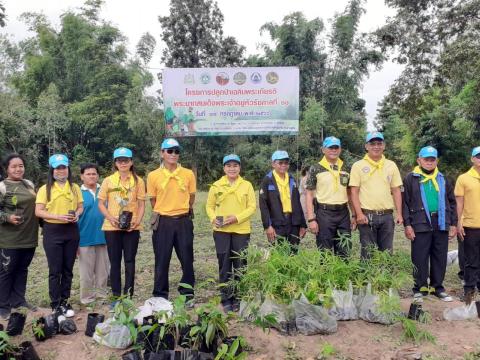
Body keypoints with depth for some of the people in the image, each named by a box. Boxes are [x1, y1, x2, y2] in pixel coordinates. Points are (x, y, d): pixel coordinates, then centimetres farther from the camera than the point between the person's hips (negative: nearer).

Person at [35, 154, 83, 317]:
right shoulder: (45, 189, -3)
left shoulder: (74, 187, 7)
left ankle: (65, 301, 22)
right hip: (52, 232, -3)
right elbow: (38, 211, -8)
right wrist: (58, 216, -20)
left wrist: (77, 214, -10)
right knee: (55, 270, 1)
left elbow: (80, 206, 12)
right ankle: (56, 304, 11)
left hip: (71, 231, 3)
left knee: (68, 269, 10)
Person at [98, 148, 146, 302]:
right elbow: (101, 204, 4)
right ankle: (116, 297, 17)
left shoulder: (138, 181, 2)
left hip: (132, 227, 0)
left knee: (129, 261, 3)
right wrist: (110, 218, -12)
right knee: (115, 262, 7)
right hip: (112, 227, 1)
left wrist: (138, 221, -12)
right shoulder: (108, 180, 3)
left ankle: (128, 297, 12)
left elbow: (141, 204, 3)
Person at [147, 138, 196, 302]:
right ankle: (160, 297, 18)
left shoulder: (188, 174, 0)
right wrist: (161, 213, 10)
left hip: (183, 221, 1)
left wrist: (183, 210, 11)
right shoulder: (153, 176, -2)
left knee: (187, 260, 6)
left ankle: (188, 295, 20)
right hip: (163, 222, -1)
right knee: (162, 261, 5)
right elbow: (153, 200, 8)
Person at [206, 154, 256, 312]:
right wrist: (213, 218, -10)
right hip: (221, 230, 1)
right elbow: (209, 206, 10)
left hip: (241, 230, 0)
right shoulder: (216, 186, 5)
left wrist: (237, 218, -14)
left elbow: (252, 207, -1)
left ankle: (239, 299, 19)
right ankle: (226, 299, 18)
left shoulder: (247, 185, 3)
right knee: (224, 265, 6)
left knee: (240, 266, 5)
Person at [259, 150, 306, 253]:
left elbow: (297, 203, 15)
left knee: (293, 253, 8)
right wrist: (267, 226, -15)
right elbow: (263, 204, -8)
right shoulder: (267, 180, -3)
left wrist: (303, 224, 11)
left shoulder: (291, 179, 13)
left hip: (293, 223, 5)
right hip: (277, 224, -5)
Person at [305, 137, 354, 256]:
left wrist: (354, 215, 8)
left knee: (344, 252, 9)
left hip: (343, 213, 4)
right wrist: (311, 219, -10)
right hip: (324, 213, -4)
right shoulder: (315, 169, -1)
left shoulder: (345, 168, 10)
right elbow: (309, 195, -3)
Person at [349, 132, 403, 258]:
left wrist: (399, 214, 3)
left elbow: (396, 191, 10)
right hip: (366, 216, -3)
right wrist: (359, 214, -13)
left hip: (387, 216, 3)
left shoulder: (391, 165, 10)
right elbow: (354, 192, -4)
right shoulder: (358, 166, 0)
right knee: (368, 253, 2)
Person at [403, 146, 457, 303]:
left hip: (441, 224, 4)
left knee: (440, 258, 9)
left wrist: (453, 224, 10)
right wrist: (407, 224, -9)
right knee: (420, 259, 0)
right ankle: (419, 289, 11)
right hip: (420, 225, -4)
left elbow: (452, 202, 16)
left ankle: (437, 287, 22)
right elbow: (405, 203, -2)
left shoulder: (443, 179, 14)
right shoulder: (411, 179, 2)